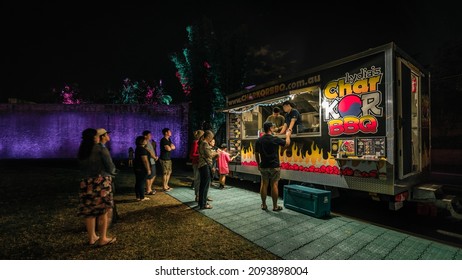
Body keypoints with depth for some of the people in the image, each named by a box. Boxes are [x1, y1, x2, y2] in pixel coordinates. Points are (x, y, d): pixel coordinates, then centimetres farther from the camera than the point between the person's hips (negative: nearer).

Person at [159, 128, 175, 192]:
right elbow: (168, 149, -22)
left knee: (169, 172, 14)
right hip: (164, 159, -9)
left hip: (169, 158, 9)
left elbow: (174, 147, 9)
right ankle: (164, 187, 6)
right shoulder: (163, 140, -14)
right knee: (165, 173, -3)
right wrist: (171, 146, -1)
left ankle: (166, 185, 24)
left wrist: (170, 146, -11)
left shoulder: (169, 140, 14)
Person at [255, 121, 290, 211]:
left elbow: (256, 154, 7)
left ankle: (264, 205, 17)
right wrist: (288, 136, 23)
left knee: (264, 185, 9)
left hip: (263, 166, 4)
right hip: (274, 166, -4)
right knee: (274, 185, 2)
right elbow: (287, 144, 4)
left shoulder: (259, 140, 1)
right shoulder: (275, 139, -12)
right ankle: (275, 206, 11)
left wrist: (258, 164, 18)